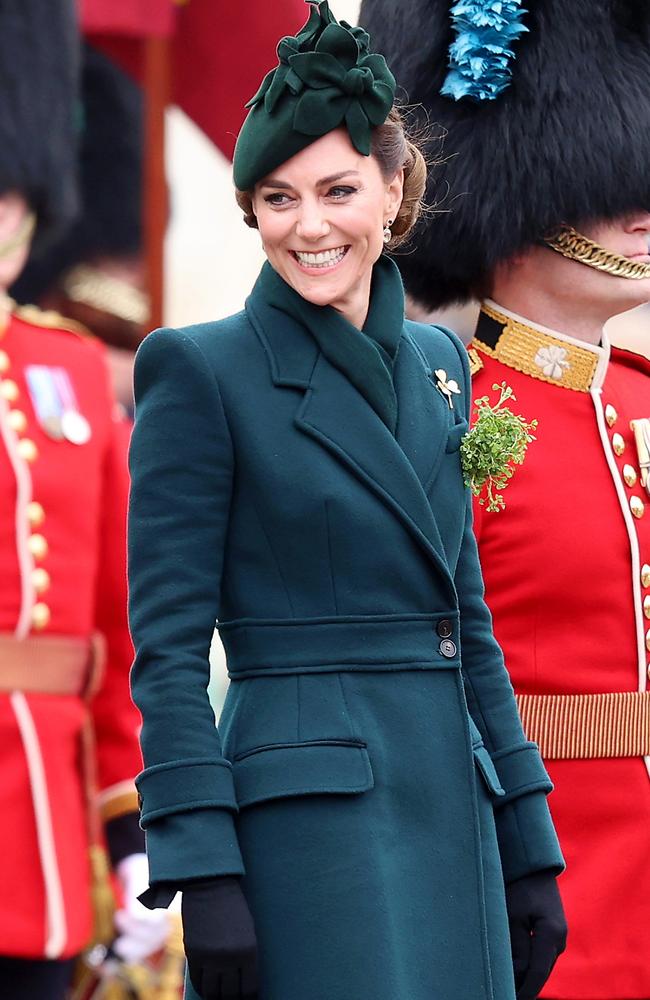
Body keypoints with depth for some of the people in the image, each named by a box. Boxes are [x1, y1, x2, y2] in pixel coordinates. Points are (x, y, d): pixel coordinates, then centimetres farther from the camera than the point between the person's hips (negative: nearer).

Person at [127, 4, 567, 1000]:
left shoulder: (436, 362, 14)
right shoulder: (201, 371, -5)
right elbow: (168, 647, -8)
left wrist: (529, 843, 14)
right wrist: (204, 876, -15)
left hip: (450, 809, 6)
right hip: (309, 819, -6)